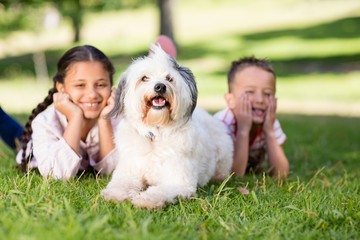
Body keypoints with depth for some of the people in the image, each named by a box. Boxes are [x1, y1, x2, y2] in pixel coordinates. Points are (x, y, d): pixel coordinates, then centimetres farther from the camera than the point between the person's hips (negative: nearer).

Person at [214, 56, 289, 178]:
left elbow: (281, 174, -27)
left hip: (248, 169, 5)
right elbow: (233, 175, -39)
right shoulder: (223, 122, -34)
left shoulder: (271, 123, -22)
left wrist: (269, 132, -36)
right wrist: (243, 130, -46)